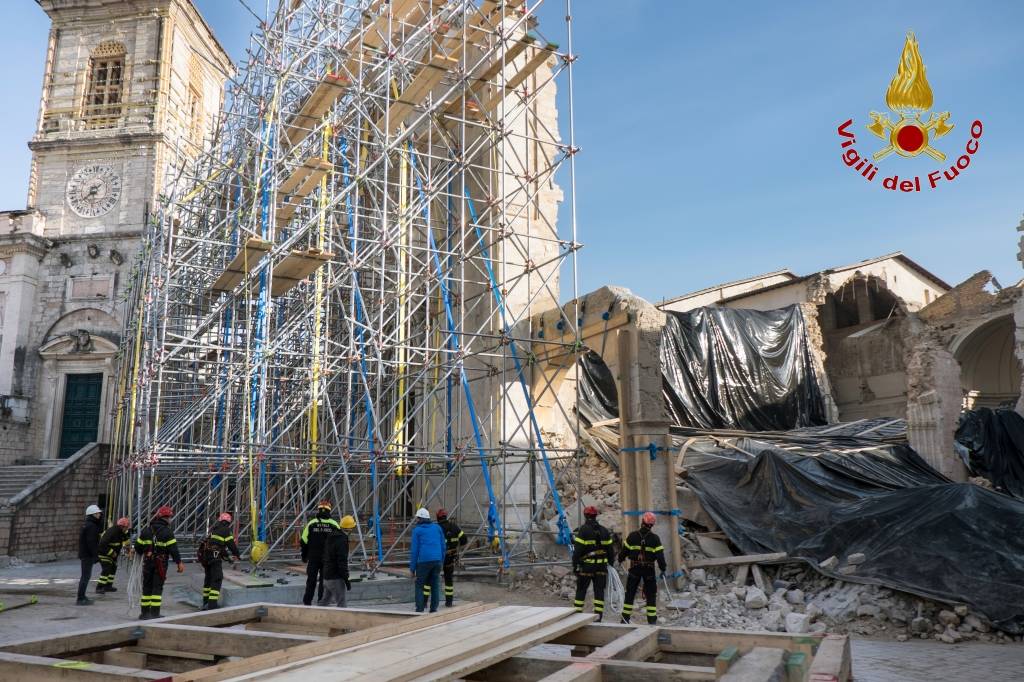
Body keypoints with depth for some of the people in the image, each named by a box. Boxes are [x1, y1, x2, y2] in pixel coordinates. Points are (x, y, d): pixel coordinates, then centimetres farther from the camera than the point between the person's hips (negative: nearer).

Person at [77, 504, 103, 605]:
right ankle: (81, 599, -6)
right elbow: (91, 542, -23)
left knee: (85, 576, 17)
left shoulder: (86, 525, 15)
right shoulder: (91, 526, -18)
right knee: (86, 576, -7)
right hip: (88, 555, -11)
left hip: (84, 554, 11)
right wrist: (96, 555, -20)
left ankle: (82, 597, 25)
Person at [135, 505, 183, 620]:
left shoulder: (146, 530, 5)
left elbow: (138, 546, 10)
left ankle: (145, 612, 18)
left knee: (147, 587, 13)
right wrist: (179, 562, -9)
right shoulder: (167, 531, -12)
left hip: (147, 562, 5)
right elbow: (173, 549, -14)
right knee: (157, 588, 0)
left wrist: (143, 553, 31)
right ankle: (154, 613, -2)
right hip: (161, 563, -5)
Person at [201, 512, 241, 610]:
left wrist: (227, 556, 34)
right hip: (215, 558, -8)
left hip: (205, 556, 8)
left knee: (208, 579, 19)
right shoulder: (226, 531, -5)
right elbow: (232, 545, -4)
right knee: (217, 580, -5)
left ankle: (206, 602, 28)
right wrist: (237, 555, 14)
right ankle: (212, 604, -11)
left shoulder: (213, 530, 19)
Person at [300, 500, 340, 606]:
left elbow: (304, 541, 0)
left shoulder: (311, 523, -3)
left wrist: (304, 556, 12)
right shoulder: (334, 525, -2)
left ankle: (307, 601, 11)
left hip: (313, 557, 0)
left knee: (311, 579, 10)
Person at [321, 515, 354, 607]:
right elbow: (342, 562, -22)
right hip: (336, 578, -9)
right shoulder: (342, 540, -20)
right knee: (341, 604, -3)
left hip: (326, 576, 9)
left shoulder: (331, 537, 9)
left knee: (325, 600, 20)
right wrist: (346, 580, -18)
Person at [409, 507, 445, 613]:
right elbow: (443, 546, 13)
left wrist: (412, 568, 1)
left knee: (419, 585, 6)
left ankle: (419, 609, 0)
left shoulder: (417, 530, 2)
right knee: (435, 585, 10)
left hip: (423, 561, -4)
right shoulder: (437, 528, 13)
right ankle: (434, 609, 9)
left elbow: (414, 550, -2)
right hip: (437, 560, 4)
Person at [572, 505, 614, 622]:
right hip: (601, 566, 4)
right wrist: (611, 563, 19)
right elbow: (610, 549, 11)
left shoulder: (582, 530, -8)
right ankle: (598, 615, 4)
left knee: (581, 590, 7)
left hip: (586, 565, -4)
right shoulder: (604, 531, 8)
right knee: (599, 590, 7)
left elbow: (577, 550, -11)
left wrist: (575, 564, -6)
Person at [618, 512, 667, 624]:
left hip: (634, 569, 1)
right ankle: (652, 620, 9)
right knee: (651, 595, 10)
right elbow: (660, 555, -8)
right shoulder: (655, 538, -7)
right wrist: (662, 568, 2)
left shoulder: (632, 536, -4)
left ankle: (625, 618, 12)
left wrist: (620, 559, 21)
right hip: (649, 569, -1)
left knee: (630, 594, 11)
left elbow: (624, 550, 3)